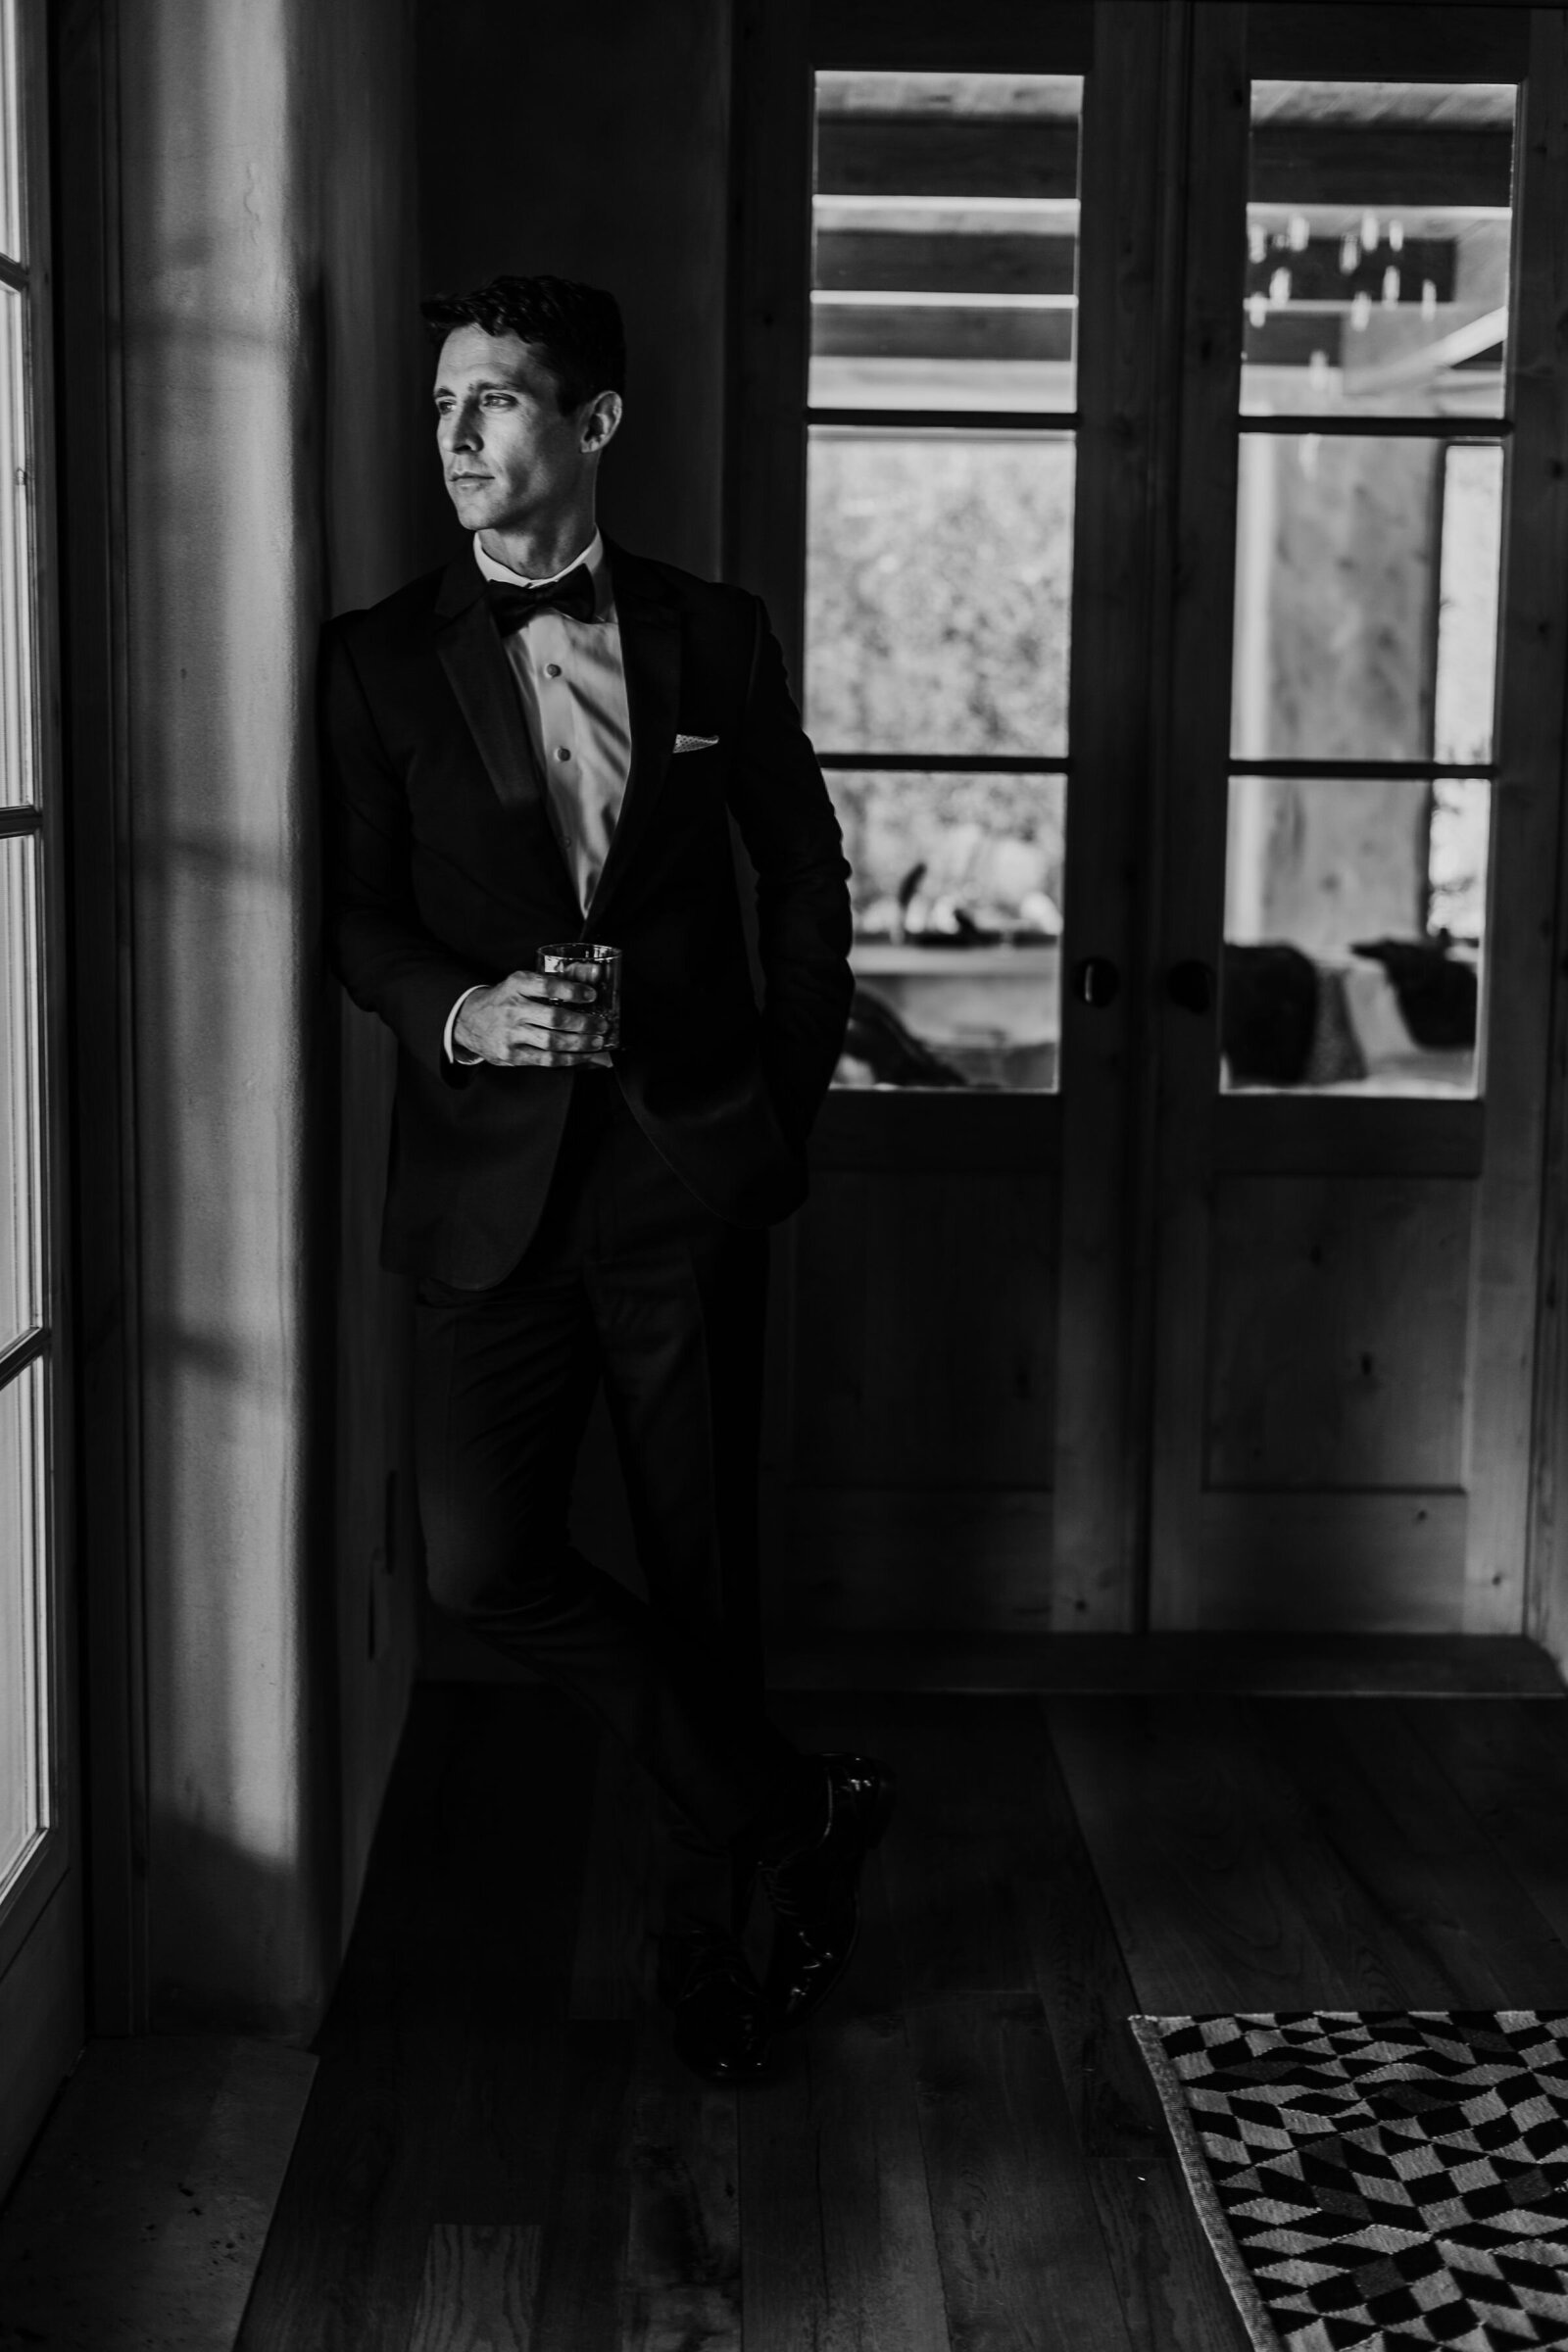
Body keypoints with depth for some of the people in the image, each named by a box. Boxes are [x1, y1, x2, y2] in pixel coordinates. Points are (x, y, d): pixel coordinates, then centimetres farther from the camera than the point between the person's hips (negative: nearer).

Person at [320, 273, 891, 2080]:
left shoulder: (714, 636, 7)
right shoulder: (381, 660, 6)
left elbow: (806, 872, 15)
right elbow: (354, 911, 5)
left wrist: (785, 1102, 10)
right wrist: (460, 1012, -15)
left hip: (690, 1168, 0)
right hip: (495, 1171, 1)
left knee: (703, 1560, 5)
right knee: (483, 1558, -12)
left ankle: (712, 1936, 25)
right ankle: (790, 1812, 8)